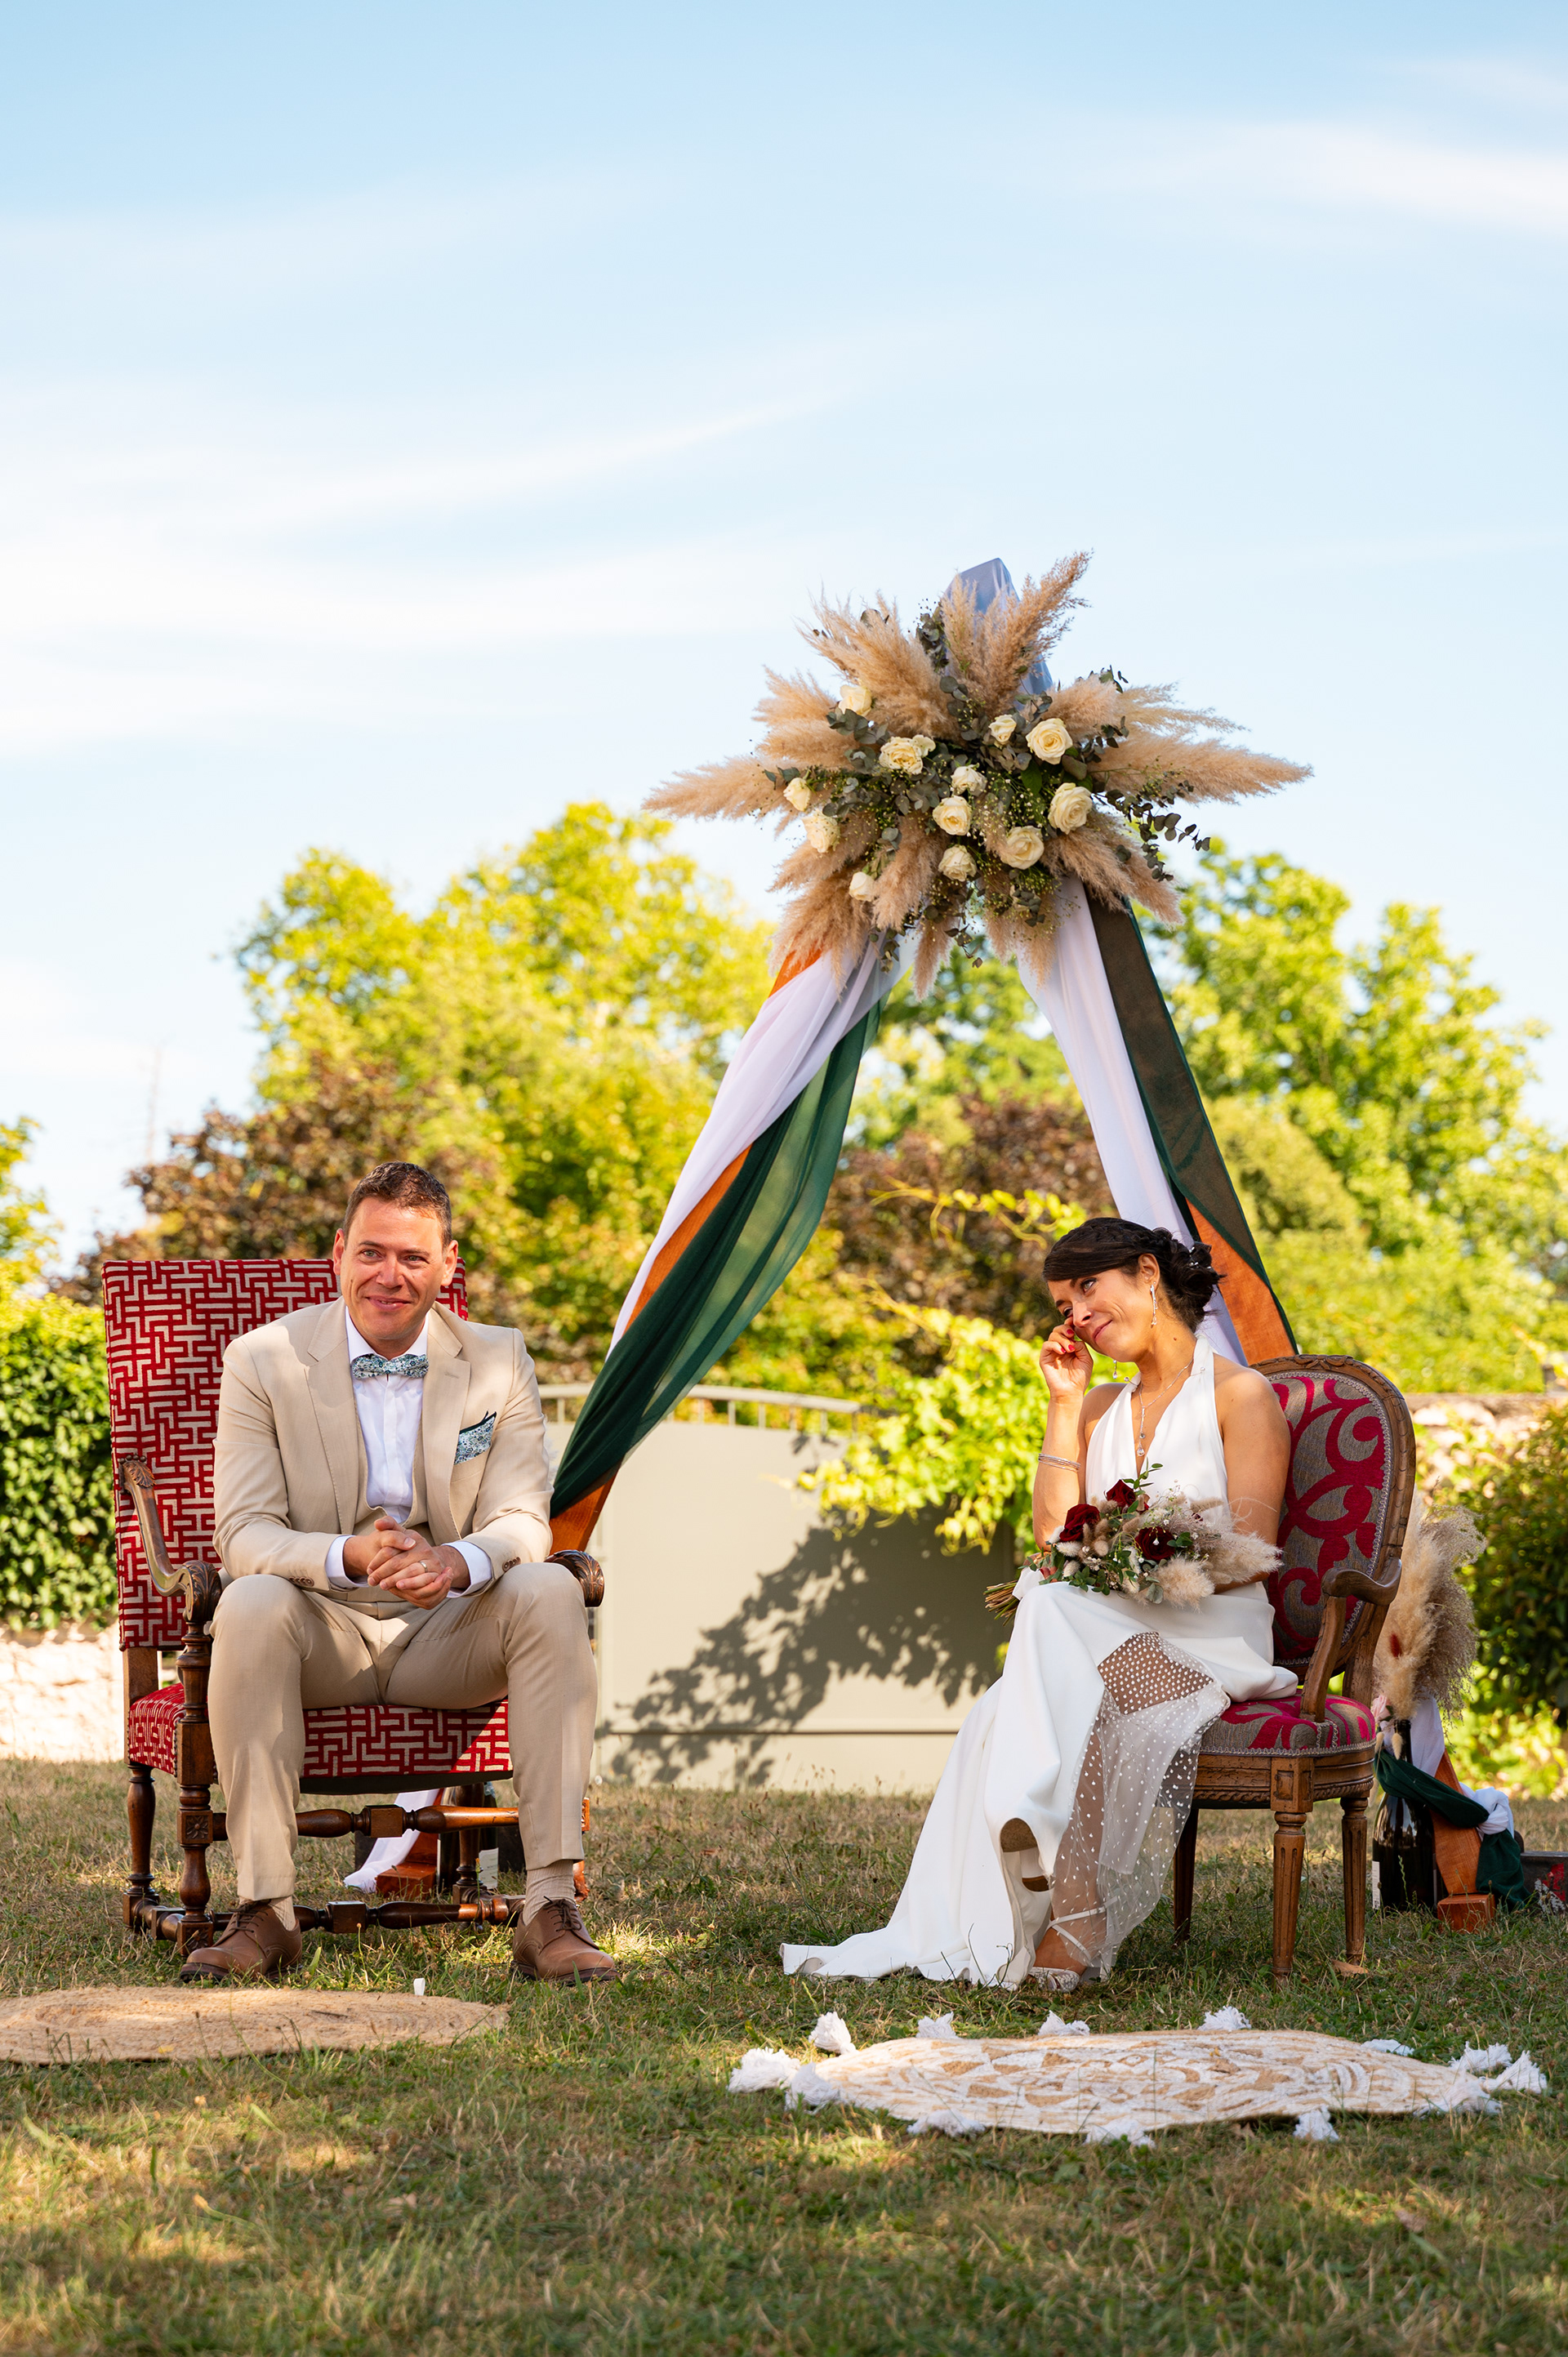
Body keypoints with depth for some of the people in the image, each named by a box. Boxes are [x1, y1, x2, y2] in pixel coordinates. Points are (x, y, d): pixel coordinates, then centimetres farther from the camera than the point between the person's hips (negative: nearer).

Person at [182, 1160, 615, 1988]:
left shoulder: (498, 1363, 3)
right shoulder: (263, 1362, -3)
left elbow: (523, 1522, -5)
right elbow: (242, 1534, -10)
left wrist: (459, 1561, -31)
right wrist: (350, 1557, -32)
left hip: (450, 1637, 1)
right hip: (323, 1630, -1)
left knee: (550, 1591, -29)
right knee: (252, 1604, -35)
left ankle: (550, 1906, -32)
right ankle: (263, 1909, -30)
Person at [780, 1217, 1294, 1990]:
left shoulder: (1241, 1395, 4)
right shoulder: (1100, 1410, 23)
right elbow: (1055, 1540, 10)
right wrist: (1063, 1405, 10)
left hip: (1211, 1635, -5)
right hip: (1104, 1632, 5)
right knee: (1001, 1713, -29)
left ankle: (1067, 1927, -39)